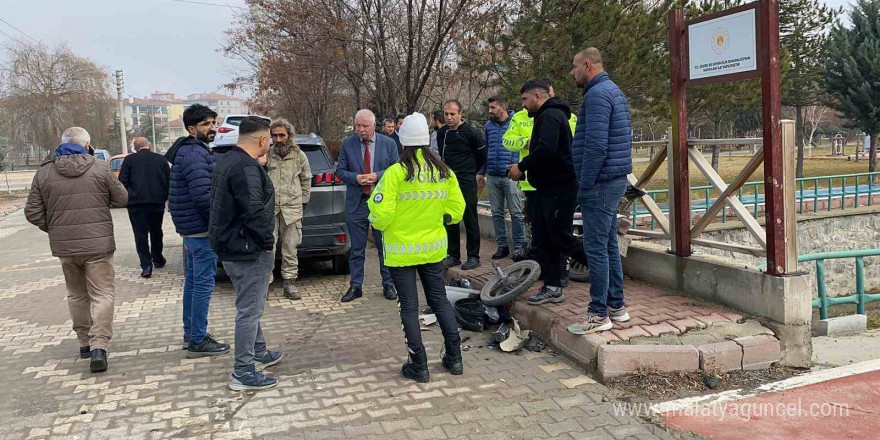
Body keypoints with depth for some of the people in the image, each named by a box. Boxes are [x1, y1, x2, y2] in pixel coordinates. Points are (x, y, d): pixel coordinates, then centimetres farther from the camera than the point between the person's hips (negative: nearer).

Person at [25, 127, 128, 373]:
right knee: (102, 295, 0)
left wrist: (53, 228, 18)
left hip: (64, 246, 3)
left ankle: (85, 342, 27)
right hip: (97, 244, -3)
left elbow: (33, 213, 2)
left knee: (77, 295, 19)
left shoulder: (44, 173, 1)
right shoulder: (99, 170, -6)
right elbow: (122, 199, 2)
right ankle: (98, 346, -12)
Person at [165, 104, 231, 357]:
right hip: (201, 228, -11)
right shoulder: (194, 154, -17)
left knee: (193, 280, 18)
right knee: (204, 284, -5)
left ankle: (190, 333, 29)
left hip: (192, 228, 11)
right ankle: (197, 341, 1)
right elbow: (203, 196, -25)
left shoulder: (190, 151, 16)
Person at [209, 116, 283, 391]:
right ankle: (243, 373, 5)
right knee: (249, 310, -2)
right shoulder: (246, 167, -21)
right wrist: (268, 240, -17)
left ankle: (259, 353, 38)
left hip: (231, 248, 11)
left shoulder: (227, 161, 13)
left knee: (250, 306, 22)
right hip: (248, 251, -11)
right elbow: (255, 211, -28)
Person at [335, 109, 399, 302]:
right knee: (356, 248, 7)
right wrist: (356, 178, -14)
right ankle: (356, 286, 17)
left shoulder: (388, 143, 0)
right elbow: (340, 171, 5)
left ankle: (388, 284, 21)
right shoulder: (347, 144, 2)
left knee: (385, 246, 8)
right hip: (356, 202, 1)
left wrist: (378, 176, -15)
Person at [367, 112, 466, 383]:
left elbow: (381, 214, -18)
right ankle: (454, 359, 23)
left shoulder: (396, 173, -16)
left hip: (402, 251, -4)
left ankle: (419, 366, 13)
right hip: (434, 248, 4)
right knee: (440, 300, 17)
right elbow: (456, 209, 3)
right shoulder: (444, 172, -3)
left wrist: (378, 222, 4)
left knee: (409, 307, 7)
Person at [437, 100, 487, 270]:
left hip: (467, 182, -6)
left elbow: (482, 154, 2)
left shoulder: (470, 133, -8)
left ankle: (473, 256, 5)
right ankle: (453, 255, 17)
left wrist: (479, 173, 10)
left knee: (470, 219, -1)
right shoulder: (441, 133, 9)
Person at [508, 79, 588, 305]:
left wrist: (521, 166, -18)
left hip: (560, 188, -11)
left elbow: (547, 149, -28)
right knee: (543, 238, 9)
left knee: (560, 238, -6)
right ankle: (552, 288, 14)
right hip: (547, 187, 11)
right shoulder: (546, 115, 20)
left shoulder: (551, 115, -14)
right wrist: (522, 167, 11)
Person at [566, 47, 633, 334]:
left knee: (596, 248, -5)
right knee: (609, 245, 15)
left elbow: (596, 145, -24)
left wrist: (585, 185, -18)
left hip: (600, 183, -10)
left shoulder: (597, 95, -15)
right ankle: (617, 306, 23)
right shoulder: (614, 91, 18)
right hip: (615, 180, 10)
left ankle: (599, 314, 1)